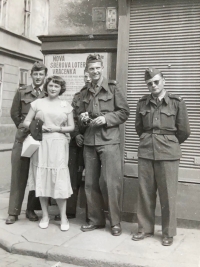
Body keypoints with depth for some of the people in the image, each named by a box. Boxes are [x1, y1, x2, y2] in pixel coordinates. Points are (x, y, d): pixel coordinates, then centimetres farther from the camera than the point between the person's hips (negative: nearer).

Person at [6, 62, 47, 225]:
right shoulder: (22, 92, 5)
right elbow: (14, 113, 11)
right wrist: (23, 128, 9)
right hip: (22, 137, 1)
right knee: (18, 175, 3)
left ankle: (32, 209, 18)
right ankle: (14, 212, 9)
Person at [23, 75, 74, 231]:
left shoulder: (66, 105, 8)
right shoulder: (37, 103, 8)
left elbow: (72, 127, 7)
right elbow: (26, 122, 8)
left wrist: (58, 128, -10)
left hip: (58, 145, -1)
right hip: (40, 144, 1)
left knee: (59, 180, -5)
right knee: (42, 179, 3)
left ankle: (63, 217, 6)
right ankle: (45, 215, 17)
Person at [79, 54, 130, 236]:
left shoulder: (113, 88, 0)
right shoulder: (84, 92, 13)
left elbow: (124, 112, -1)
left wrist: (106, 118, -14)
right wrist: (83, 118, 1)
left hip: (109, 140, -5)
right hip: (89, 141, 5)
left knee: (111, 182, -5)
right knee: (91, 182, 8)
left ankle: (115, 222, 9)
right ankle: (96, 219, 21)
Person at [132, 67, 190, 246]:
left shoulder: (177, 102, -3)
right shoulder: (143, 103, 6)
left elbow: (184, 131, 3)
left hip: (167, 153, -3)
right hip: (146, 152, 3)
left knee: (168, 194, 2)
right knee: (145, 193, 8)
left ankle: (169, 233, 16)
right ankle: (145, 228, 23)